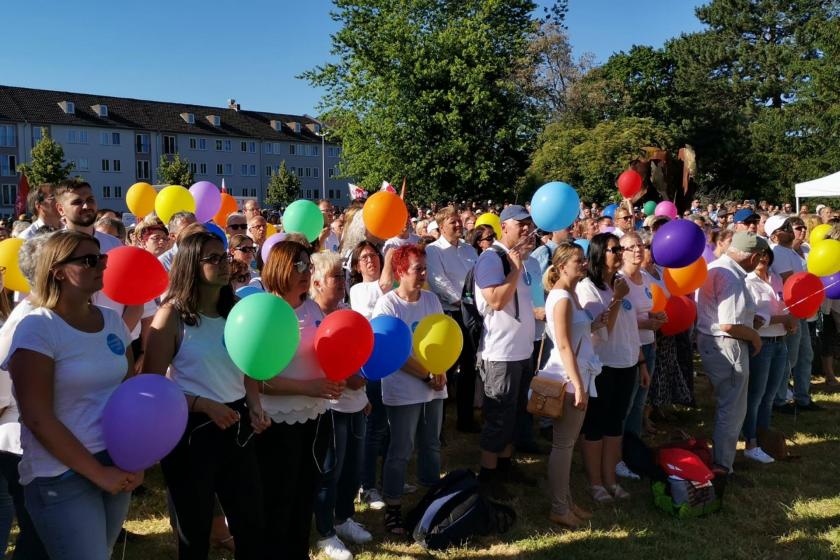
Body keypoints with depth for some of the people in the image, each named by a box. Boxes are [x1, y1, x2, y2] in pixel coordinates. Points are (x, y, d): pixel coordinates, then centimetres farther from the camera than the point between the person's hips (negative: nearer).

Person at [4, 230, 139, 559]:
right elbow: (38, 418, -16)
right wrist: (97, 472, -14)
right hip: (61, 477, -6)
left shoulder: (112, 320, 5)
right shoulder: (37, 328, -13)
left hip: (116, 466, 6)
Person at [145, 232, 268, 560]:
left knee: (251, 526, 15)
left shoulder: (235, 311, 7)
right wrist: (204, 404, -22)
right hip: (192, 432, -5)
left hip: (237, 428, 5)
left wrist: (254, 407, -1)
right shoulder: (172, 315, -11)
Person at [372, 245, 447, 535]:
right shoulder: (387, 304, -14)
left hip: (433, 388, 6)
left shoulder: (431, 299, 5)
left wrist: (441, 371, -8)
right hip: (403, 391, -6)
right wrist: (427, 376, -14)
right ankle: (392, 508, 12)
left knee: (431, 446, 16)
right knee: (400, 452, 1)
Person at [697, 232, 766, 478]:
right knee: (733, 409, 3)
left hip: (708, 339, 10)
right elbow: (729, 325, -28)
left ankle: (721, 455, 38)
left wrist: (750, 319, 13)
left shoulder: (714, 267, 6)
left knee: (725, 404, 24)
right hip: (727, 346, -10)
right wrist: (755, 336, -11)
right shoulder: (732, 279, -25)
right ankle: (722, 466, 11)